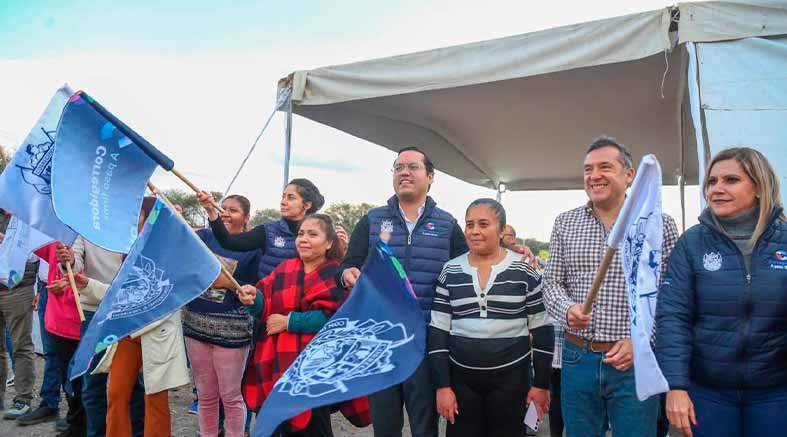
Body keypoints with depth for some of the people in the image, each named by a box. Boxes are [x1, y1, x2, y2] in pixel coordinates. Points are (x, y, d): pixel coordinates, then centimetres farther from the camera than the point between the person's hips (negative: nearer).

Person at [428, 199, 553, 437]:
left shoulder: (525, 270, -4)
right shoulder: (450, 272, 0)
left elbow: (542, 329, 0)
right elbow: (438, 331, 1)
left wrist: (541, 383, 0)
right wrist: (442, 385, -3)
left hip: (511, 378, -1)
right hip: (461, 378, 2)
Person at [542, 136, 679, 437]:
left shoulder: (660, 225, -2)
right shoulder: (565, 223, 5)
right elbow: (552, 282, 6)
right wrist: (567, 310, -14)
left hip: (636, 362, -2)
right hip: (578, 358, 2)